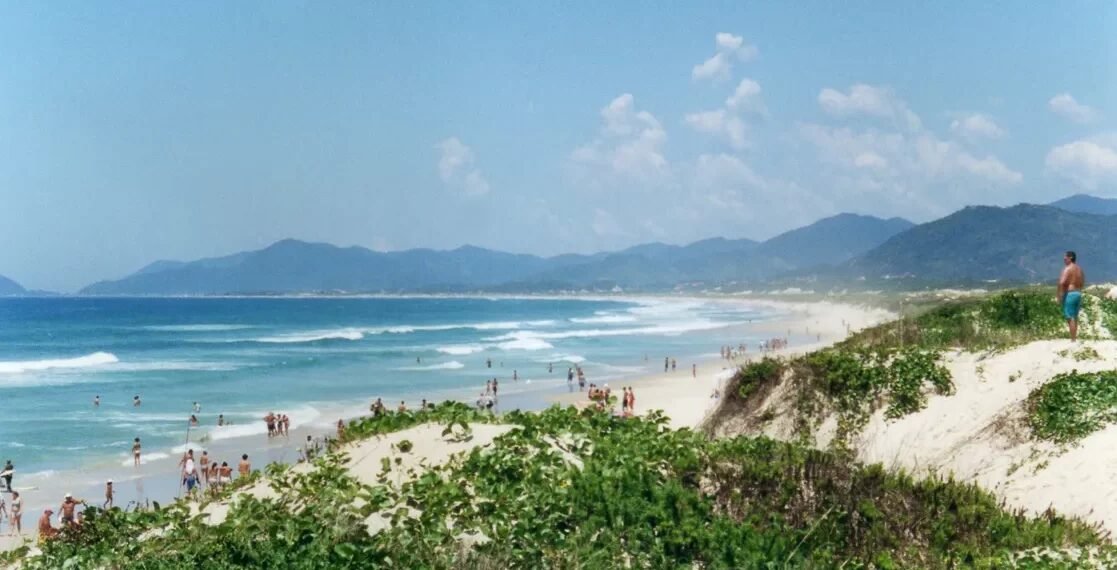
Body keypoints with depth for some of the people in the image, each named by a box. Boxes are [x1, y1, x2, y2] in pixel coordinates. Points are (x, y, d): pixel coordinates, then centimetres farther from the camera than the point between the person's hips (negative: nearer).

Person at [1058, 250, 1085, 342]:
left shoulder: (1067, 269, -12)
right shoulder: (1079, 269, 14)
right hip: (1078, 294, 9)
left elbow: (1062, 283, -22)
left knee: (1070, 318, -6)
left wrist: (1060, 296, -17)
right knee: (1075, 317, 17)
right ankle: (1074, 337, 23)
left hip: (1069, 294, -9)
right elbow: (1082, 282, 21)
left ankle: (1073, 340, -8)